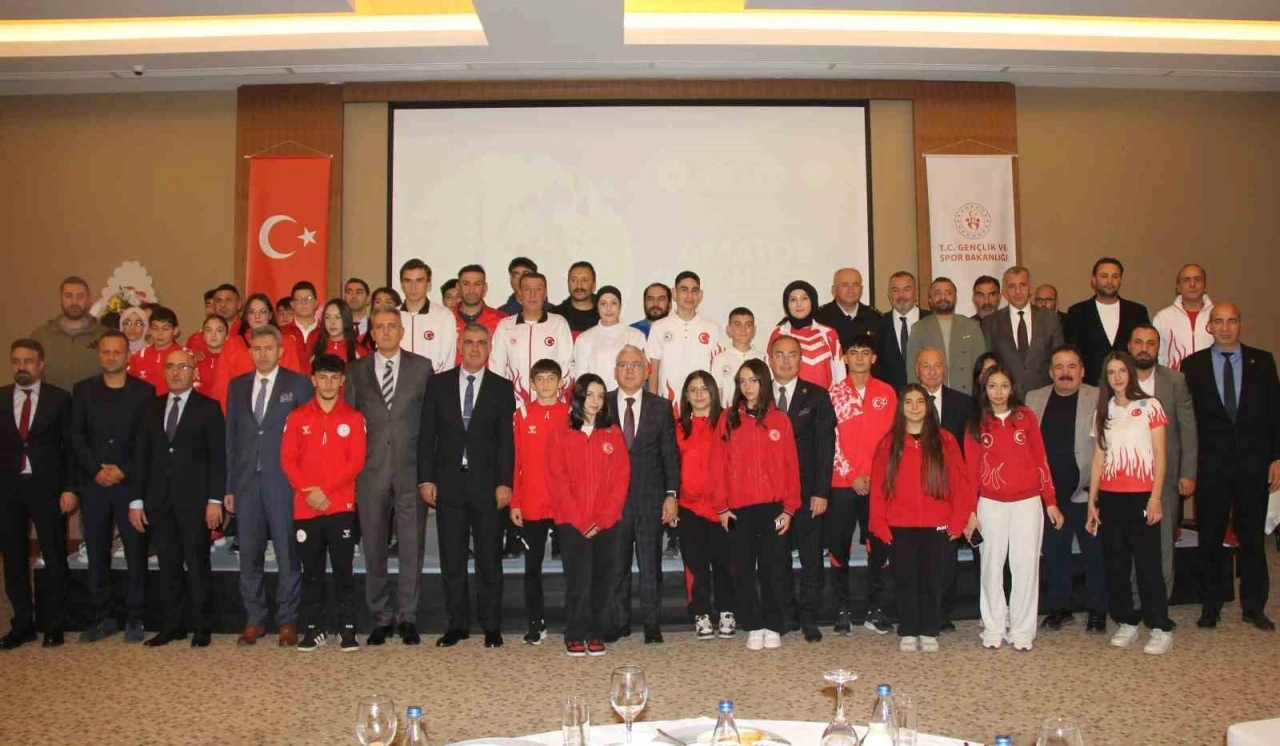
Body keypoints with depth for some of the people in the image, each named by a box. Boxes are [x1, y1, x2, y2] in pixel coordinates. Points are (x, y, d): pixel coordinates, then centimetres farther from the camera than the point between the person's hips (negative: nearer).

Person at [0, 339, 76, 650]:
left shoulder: (60, 398, 0)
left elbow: (71, 446, -2)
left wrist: (69, 489, -8)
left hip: (47, 487, -3)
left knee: (54, 557, 4)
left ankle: (54, 625, 14)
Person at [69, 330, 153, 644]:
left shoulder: (144, 391, 3)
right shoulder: (83, 390, 10)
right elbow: (76, 435, 4)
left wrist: (124, 470, -10)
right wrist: (95, 470, -7)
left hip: (131, 482, -2)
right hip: (93, 483, 2)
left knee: (136, 551, -1)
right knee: (97, 552, 7)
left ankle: (134, 618, 8)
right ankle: (101, 617, 17)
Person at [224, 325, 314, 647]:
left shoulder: (298, 384, 1)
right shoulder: (237, 386, 13)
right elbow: (230, 436, 12)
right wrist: (228, 486, 8)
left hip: (284, 482, -3)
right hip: (246, 482, 4)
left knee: (288, 555, 1)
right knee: (249, 555, 9)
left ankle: (288, 621, 12)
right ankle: (254, 620, 20)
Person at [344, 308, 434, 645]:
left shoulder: (422, 367, 5)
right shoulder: (356, 370, 9)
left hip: (412, 469, -1)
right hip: (371, 470, 1)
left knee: (411, 547, 2)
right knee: (373, 548, 7)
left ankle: (407, 617, 13)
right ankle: (381, 619, 18)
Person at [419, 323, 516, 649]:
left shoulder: (502, 388, 5)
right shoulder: (438, 384, 7)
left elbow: (506, 439, 0)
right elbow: (427, 434, 5)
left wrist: (504, 483, -7)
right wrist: (425, 478, -2)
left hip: (487, 484, -1)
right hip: (448, 482, 1)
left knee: (489, 558, 4)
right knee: (452, 558, 7)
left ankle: (491, 625, 14)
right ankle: (457, 623, 18)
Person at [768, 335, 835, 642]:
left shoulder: (817, 395, 4)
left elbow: (825, 446, -1)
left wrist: (821, 492, -8)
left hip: (808, 491, -1)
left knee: (812, 557, 3)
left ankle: (808, 619, 15)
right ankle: (783, 614, 21)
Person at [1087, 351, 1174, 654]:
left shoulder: (1150, 406, -1)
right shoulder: (1103, 412, 11)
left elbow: (1159, 455, -3)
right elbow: (1098, 458, 10)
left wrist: (1156, 498, -11)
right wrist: (1092, 502, 6)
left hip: (1141, 496, -4)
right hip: (1109, 497, 4)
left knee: (1148, 562, -3)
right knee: (1114, 563, 7)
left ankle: (1161, 628, 7)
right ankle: (1126, 623, 18)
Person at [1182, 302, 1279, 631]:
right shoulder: (1193, 365, 3)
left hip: (1254, 463, 1)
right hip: (1211, 465, -1)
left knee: (1252, 536, 8)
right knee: (1210, 538, 6)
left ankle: (1253, 607, 21)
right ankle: (1211, 606, 18)